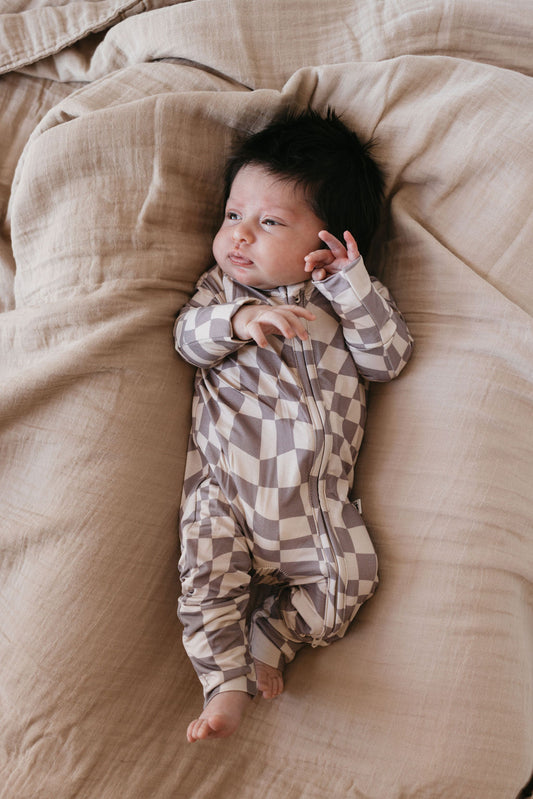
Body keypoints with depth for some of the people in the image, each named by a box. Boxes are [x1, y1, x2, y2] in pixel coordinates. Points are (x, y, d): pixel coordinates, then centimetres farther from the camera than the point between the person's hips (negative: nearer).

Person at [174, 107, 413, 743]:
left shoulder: (349, 298, 11)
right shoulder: (221, 286, 14)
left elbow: (389, 358, 1)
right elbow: (189, 338, -1)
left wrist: (354, 287, -10)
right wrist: (238, 318, -21)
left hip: (315, 495, 0)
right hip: (224, 482, 0)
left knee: (349, 578, -11)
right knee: (208, 572, -17)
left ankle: (266, 639, 4)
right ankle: (227, 683, -8)